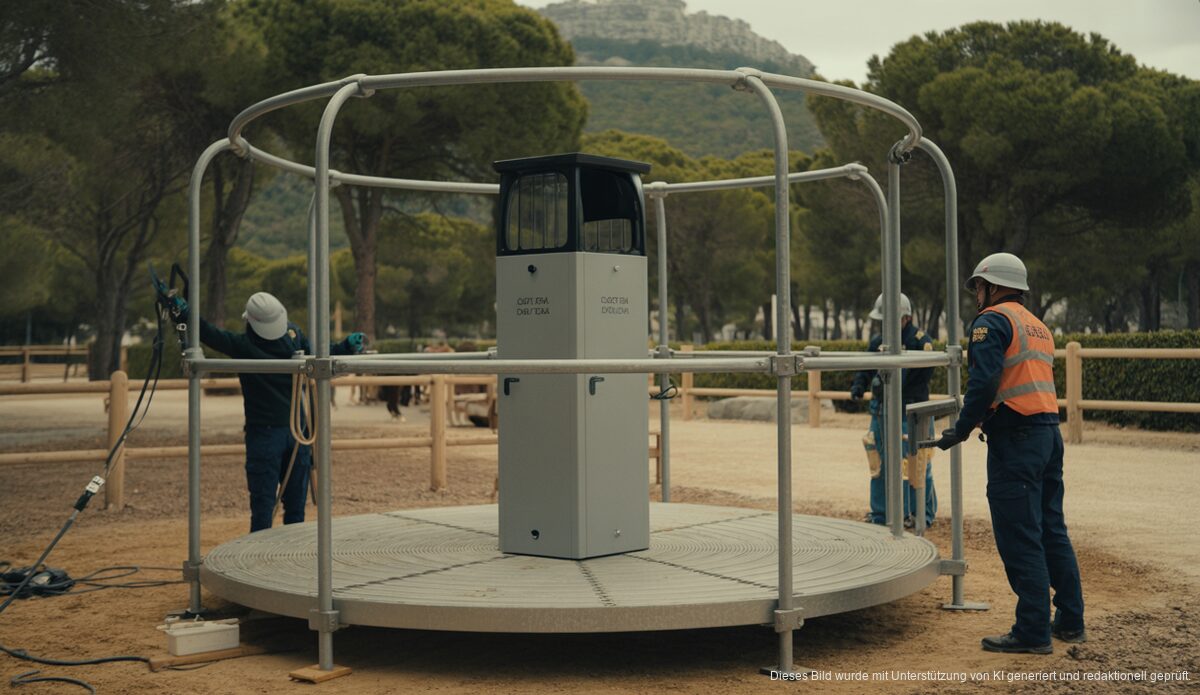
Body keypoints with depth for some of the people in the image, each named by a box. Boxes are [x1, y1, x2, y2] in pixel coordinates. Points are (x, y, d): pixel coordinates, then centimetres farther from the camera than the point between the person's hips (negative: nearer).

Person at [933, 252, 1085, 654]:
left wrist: (963, 429, -11)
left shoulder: (993, 320, -6)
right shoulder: (1039, 326, 21)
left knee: (1020, 539, -5)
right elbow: (1036, 383, 18)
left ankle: (1033, 632, -2)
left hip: (1015, 439, -9)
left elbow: (984, 380, -19)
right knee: (1052, 531, 16)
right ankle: (1070, 622, 24)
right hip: (1049, 431, 9)